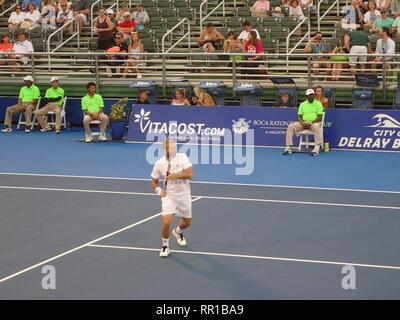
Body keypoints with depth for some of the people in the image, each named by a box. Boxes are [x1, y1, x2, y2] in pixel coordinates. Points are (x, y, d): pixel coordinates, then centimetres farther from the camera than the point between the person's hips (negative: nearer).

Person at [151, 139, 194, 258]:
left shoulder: (182, 157, -10)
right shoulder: (159, 163, -6)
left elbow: (189, 174, -20)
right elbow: (154, 181, 6)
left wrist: (175, 176, -32)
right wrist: (159, 190, -13)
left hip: (184, 195, 1)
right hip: (168, 195, -1)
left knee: (187, 222, 16)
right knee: (167, 221, -21)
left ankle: (177, 231, 53)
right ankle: (165, 245, 3)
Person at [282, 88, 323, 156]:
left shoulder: (318, 104, 3)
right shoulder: (302, 104, 14)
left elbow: (320, 117, -5)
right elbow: (299, 116, 9)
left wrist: (311, 123, -20)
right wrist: (302, 123, -13)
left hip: (314, 122, -4)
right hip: (303, 123, 4)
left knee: (316, 126, -40)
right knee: (290, 126, -21)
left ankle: (317, 148, -44)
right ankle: (288, 148, -24)